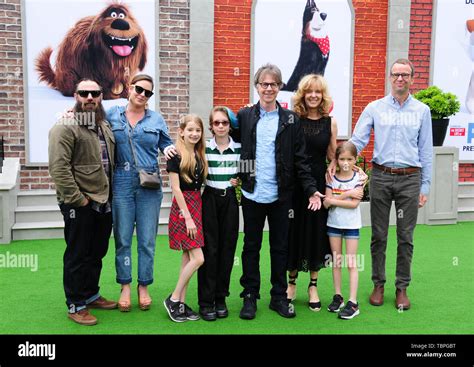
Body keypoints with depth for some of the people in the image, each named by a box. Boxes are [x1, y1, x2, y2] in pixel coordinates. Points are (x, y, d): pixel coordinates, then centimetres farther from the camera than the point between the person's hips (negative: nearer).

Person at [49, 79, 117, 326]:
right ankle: (75, 305, 17)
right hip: (79, 205, -8)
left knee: (96, 253, 18)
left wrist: (110, 193, 12)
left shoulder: (104, 126, 14)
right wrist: (77, 199, -19)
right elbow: (58, 167, -20)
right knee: (77, 256, 4)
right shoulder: (66, 126, -12)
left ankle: (91, 295, 34)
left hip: (103, 201, 8)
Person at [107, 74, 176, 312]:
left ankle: (144, 286, 20)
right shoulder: (112, 115, 6)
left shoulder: (156, 119, 8)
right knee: (123, 238, 6)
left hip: (150, 185, 1)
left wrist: (169, 149, -5)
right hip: (121, 183, 0)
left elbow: (166, 143, 17)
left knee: (147, 239, 5)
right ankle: (125, 287, 19)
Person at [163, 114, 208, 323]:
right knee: (198, 258, -10)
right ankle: (173, 299, 5)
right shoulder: (176, 156, -10)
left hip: (197, 204, 7)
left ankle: (181, 303, 17)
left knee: (188, 256, 9)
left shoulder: (200, 154, 10)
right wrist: (187, 217, -15)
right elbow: (176, 188, -13)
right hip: (182, 207, -7)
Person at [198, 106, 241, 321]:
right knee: (209, 249, -3)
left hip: (230, 199, 2)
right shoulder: (204, 148, 0)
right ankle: (206, 301, 4)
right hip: (209, 199, -2)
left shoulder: (239, 148, 4)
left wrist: (239, 181, -3)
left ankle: (221, 298, 15)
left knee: (227, 249, 4)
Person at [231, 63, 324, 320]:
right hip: (252, 193, 1)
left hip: (281, 195, 0)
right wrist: (237, 175, -2)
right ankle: (250, 296, 23)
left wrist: (311, 189, -6)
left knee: (280, 247, 10)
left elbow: (300, 159, 0)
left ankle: (279, 297, 23)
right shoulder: (244, 116, 3)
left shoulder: (290, 120, 1)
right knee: (251, 246, 11)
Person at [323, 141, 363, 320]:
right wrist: (347, 194, -17)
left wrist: (334, 200, -14)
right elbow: (326, 203, -10)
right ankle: (337, 296, 23)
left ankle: (353, 302, 2)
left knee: (351, 263, 0)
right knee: (336, 261, 11)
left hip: (351, 225, -3)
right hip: (334, 224, 3)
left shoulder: (358, 179, -6)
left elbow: (354, 204, -16)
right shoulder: (332, 178, -1)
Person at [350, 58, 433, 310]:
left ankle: (402, 287, 19)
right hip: (381, 176, 0)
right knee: (379, 235, 7)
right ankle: (378, 284, 21)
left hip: (410, 178, 0)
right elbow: (357, 141, -1)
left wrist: (425, 187, 3)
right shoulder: (375, 108, 4)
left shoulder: (422, 110, 7)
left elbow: (426, 150, 7)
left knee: (405, 237, 6)